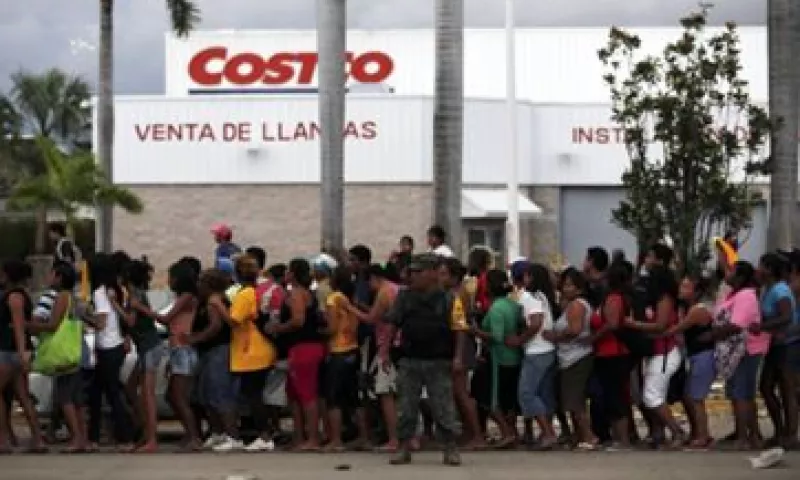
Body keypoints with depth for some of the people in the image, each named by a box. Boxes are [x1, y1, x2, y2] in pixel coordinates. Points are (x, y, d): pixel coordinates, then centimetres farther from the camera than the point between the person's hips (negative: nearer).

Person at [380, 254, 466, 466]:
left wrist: (458, 357, -11)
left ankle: (451, 449, 10)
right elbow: (393, 325, 10)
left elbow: (459, 329, -3)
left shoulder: (449, 300, -2)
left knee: (444, 408, 1)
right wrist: (385, 350, 4)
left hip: (439, 363, -3)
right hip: (409, 361, 3)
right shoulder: (404, 297, 7)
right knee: (406, 407, 5)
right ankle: (404, 448, 14)